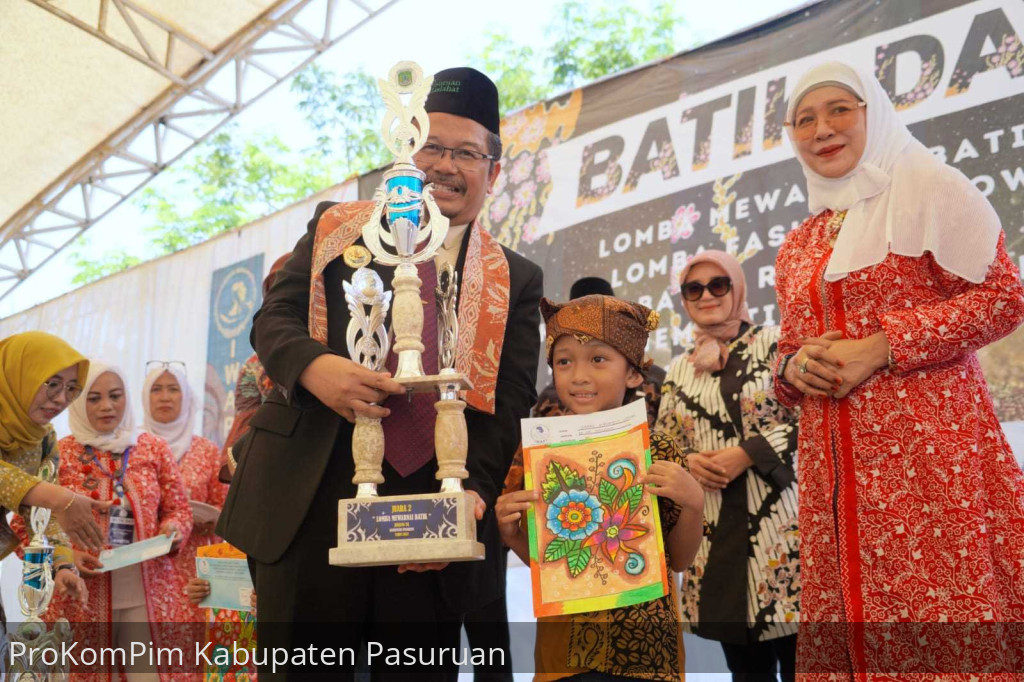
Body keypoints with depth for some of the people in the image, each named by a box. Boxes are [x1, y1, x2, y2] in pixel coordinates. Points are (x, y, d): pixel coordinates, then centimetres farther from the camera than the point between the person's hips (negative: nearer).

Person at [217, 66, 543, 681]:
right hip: (311, 502, 0)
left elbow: (510, 404, 1)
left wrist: (472, 491, -17)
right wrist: (313, 366, -18)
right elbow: (274, 317, 6)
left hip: (431, 510, 0)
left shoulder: (515, 282, 9)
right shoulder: (337, 228, 11)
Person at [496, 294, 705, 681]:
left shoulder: (658, 451, -7)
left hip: (643, 644, -1)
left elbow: (679, 560, 0)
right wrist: (510, 533, -13)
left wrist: (694, 504, -16)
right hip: (565, 640, 1)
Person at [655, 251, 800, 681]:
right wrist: (688, 462, -5)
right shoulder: (678, 371, 14)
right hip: (713, 532, 4)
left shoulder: (775, 344, 2)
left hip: (778, 522, -4)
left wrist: (746, 454, -15)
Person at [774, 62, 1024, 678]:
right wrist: (793, 365, -1)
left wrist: (881, 347, -13)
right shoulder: (798, 245, 19)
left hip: (929, 443, -5)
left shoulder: (926, 188, 2)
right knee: (851, 615, 4)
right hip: (834, 459, 6)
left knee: (947, 611, -9)